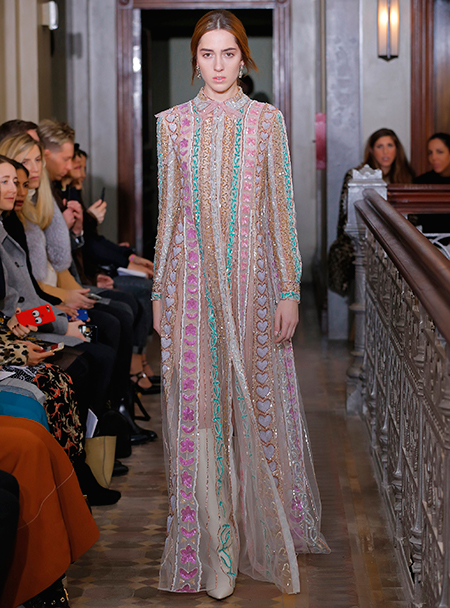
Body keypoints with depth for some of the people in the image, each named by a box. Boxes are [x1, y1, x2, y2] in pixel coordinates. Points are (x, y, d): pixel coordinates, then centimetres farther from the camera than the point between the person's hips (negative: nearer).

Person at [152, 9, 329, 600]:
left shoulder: (267, 120, 3)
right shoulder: (173, 123, 5)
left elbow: (281, 208, 2)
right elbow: (167, 213, 8)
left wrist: (289, 291, -3)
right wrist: (159, 293, 6)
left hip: (252, 277, 0)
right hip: (192, 279, 1)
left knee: (258, 401, 6)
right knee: (198, 405, 0)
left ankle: (264, 533, 23)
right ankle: (214, 549, 9)